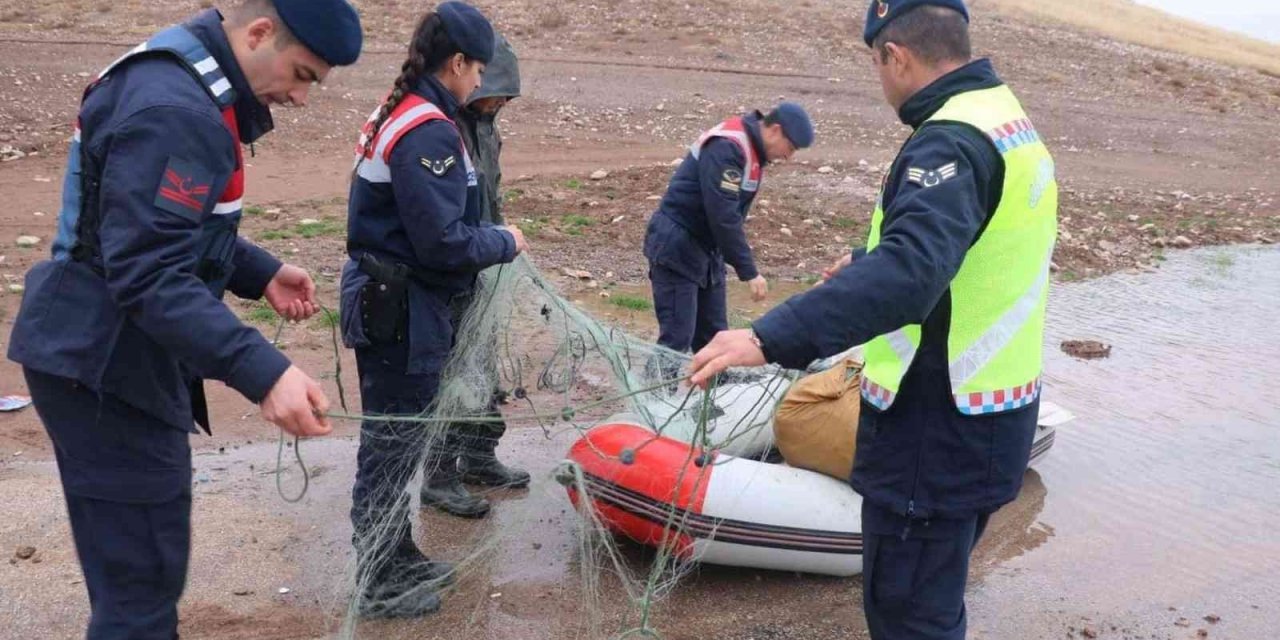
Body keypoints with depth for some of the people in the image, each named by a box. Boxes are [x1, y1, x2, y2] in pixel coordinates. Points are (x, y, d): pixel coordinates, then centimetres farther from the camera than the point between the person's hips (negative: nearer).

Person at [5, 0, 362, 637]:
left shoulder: (182, 83, 11)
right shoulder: (173, 111, -23)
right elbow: (150, 274, -31)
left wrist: (262, 274, 9)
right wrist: (263, 372, -38)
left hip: (116, 356, 10)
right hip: (106, 368, -10)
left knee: (136, 569, 21)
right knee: (141, 579, -3)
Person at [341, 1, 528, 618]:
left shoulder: (394, 113, 11)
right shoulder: (430, 132, -20)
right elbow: (443, 242, -24)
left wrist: (486, 235, 9)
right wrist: (505, 242, -8)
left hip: (382, 295, 10)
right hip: (402, 308, -10)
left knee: (396, 438, 19)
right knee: (391, 446, 3)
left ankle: (397, 559, 33)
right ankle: (379, 584, 17)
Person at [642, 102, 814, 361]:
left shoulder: (750, 149, 8)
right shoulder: (727, 147, -23)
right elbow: (723, 216, -27)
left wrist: (747, 268, 12)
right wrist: (749, 271, -24)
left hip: (707, 248, 10)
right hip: (677, 248, -10)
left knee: (714, 336, 11)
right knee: (677, 338, -9)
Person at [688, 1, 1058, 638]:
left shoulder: (952, 142, -23)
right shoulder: (1009, 122, 10)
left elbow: (908, 275, -39)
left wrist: (771, 338, -45)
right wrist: (867, 261, 36)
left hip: (936, 439, -10)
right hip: (987, 423, 10)